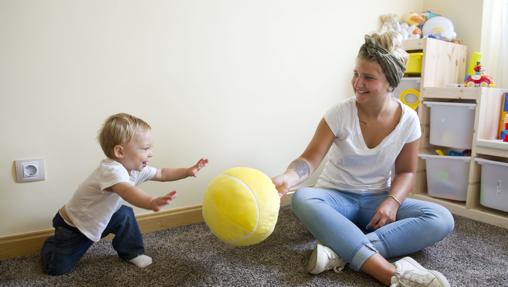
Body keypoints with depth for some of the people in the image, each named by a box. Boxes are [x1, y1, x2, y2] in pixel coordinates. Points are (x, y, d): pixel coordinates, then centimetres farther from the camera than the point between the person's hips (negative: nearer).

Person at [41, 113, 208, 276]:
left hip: (99, 219, 7)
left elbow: (162, 174, -2)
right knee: (57, 268, -3)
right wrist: (152, 203, -77)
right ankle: (53, 244, 29)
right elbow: (128, 192, -59)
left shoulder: (136, 169, -12)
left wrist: (188, 171, -14)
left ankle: (131, 252, 13)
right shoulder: (111, 170, -39)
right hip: (74, 225, -7)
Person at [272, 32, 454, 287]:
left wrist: (392, 201, -18)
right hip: (337, 197, -2)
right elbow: (310, 158, -18)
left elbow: (405, 171, 2)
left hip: (378, 200, 3)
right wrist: (287, 178, -41)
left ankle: (342, 252, -35)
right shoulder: (340, 113, -14)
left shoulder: (408, 119, -7)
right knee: (302, 199, -36)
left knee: (441, 219, -23)